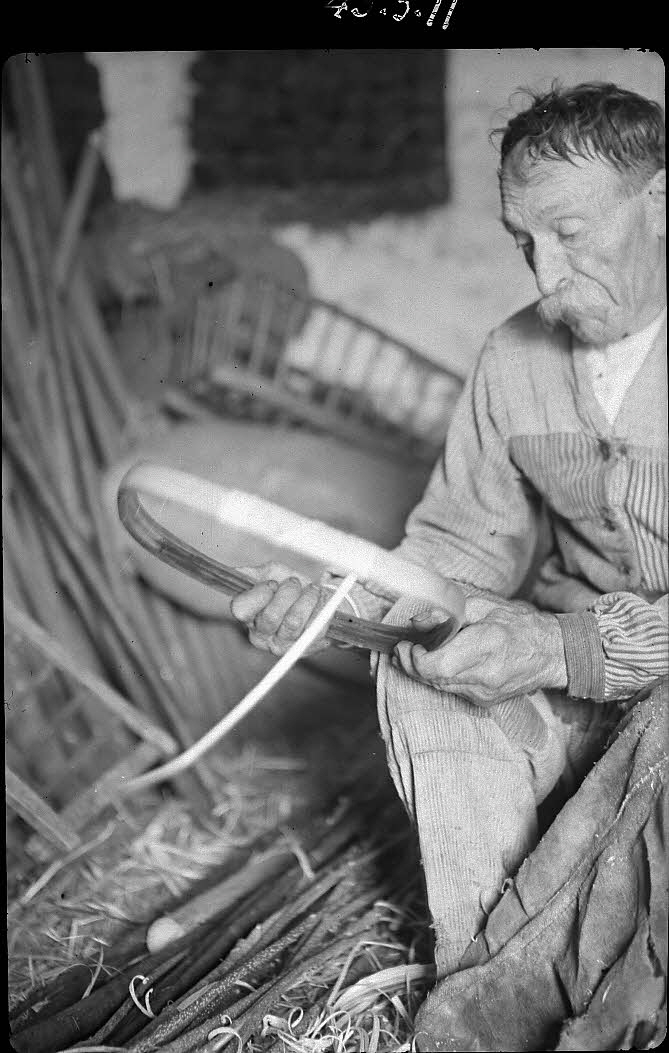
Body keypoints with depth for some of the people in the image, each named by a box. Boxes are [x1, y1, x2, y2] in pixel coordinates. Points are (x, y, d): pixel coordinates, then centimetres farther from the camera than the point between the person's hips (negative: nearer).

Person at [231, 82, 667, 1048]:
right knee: (418, 674, -21)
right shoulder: (512, 359, 2)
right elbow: (468, 539, 4)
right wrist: (341, 598, -14)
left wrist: (561, 646, -35)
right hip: (564, 649, 5)